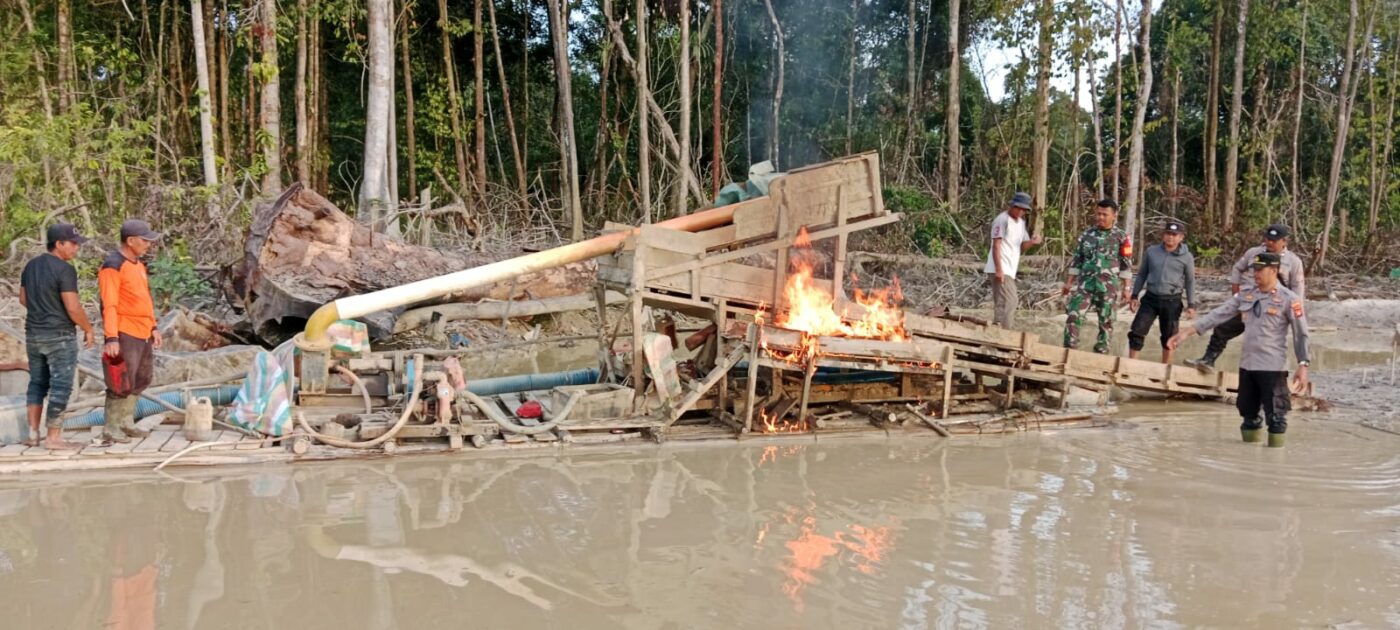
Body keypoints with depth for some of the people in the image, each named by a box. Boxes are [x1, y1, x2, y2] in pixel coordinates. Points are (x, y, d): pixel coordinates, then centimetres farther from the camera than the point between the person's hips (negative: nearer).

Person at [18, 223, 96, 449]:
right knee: (61, 386, 0)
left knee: (37, 383, 17)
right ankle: (53, 437, 2)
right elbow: (73, 307, -19)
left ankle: (33, 433, 19)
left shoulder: (31, 265, 7)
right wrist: (88, 329, -5)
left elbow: (23, 299, 17)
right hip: (59, 337, -8)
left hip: (33, 334, 8)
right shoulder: (64, 270, -18)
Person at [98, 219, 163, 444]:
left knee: (140, 381, 16)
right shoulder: (113, 266, -13)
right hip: (124, 334, -9)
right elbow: (109, 305, -18)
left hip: (143, 333, 9)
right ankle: (111, 428, 5)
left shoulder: (138, 264, 15)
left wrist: (153, 326, 21)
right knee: (122, 383, -5)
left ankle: (126, 422, 27)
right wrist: (111, 338, -23)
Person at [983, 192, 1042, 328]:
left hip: (1010, 270, 9)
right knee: (1009, 302, -17)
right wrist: (999, 269, -21)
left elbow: (1022, 246, 18)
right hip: (1001, 270, -9)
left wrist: (1032, 242, -5)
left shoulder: (1021, 222, 18)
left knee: (1001, 304, 11)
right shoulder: (1002, 219, -9)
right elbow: (996, 245, -14)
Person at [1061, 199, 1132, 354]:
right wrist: (1068, 282, 11)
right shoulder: (1087, 234, 8)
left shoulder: (1121, 236, 1)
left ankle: (1101, 352, 14)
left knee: (1106, 321, 4)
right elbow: (1077, 260, 13)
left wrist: (1126, 288, -1)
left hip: (1108, 286, -2)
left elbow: (1126, 264, 2)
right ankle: (1068, 349, -5)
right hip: (1085, 283, 2)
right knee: (1073, 315, -10)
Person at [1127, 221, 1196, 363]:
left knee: (1168, 337, 9)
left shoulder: (1186, 257, -2)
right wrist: (1135, 296, 7)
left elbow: (1190, 282, 4)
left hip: (1172, 301, -1)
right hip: (1150, 298, 1)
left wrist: (1191, 305, -1)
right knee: (1137, 332, -5)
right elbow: (1142, 275, 10)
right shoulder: (1151, 251, 2)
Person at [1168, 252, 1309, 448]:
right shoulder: (1246, 296, 8)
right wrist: (1186, 332, -2)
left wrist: (1302, 367, -12)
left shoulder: (1289, 299, -6)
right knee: (1248, 414, 13)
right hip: (1247, 365, 6)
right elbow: (1218, 315, 5)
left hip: (1273, 367, -6)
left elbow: (1301, 334, -6)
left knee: (1275, 415, -2)